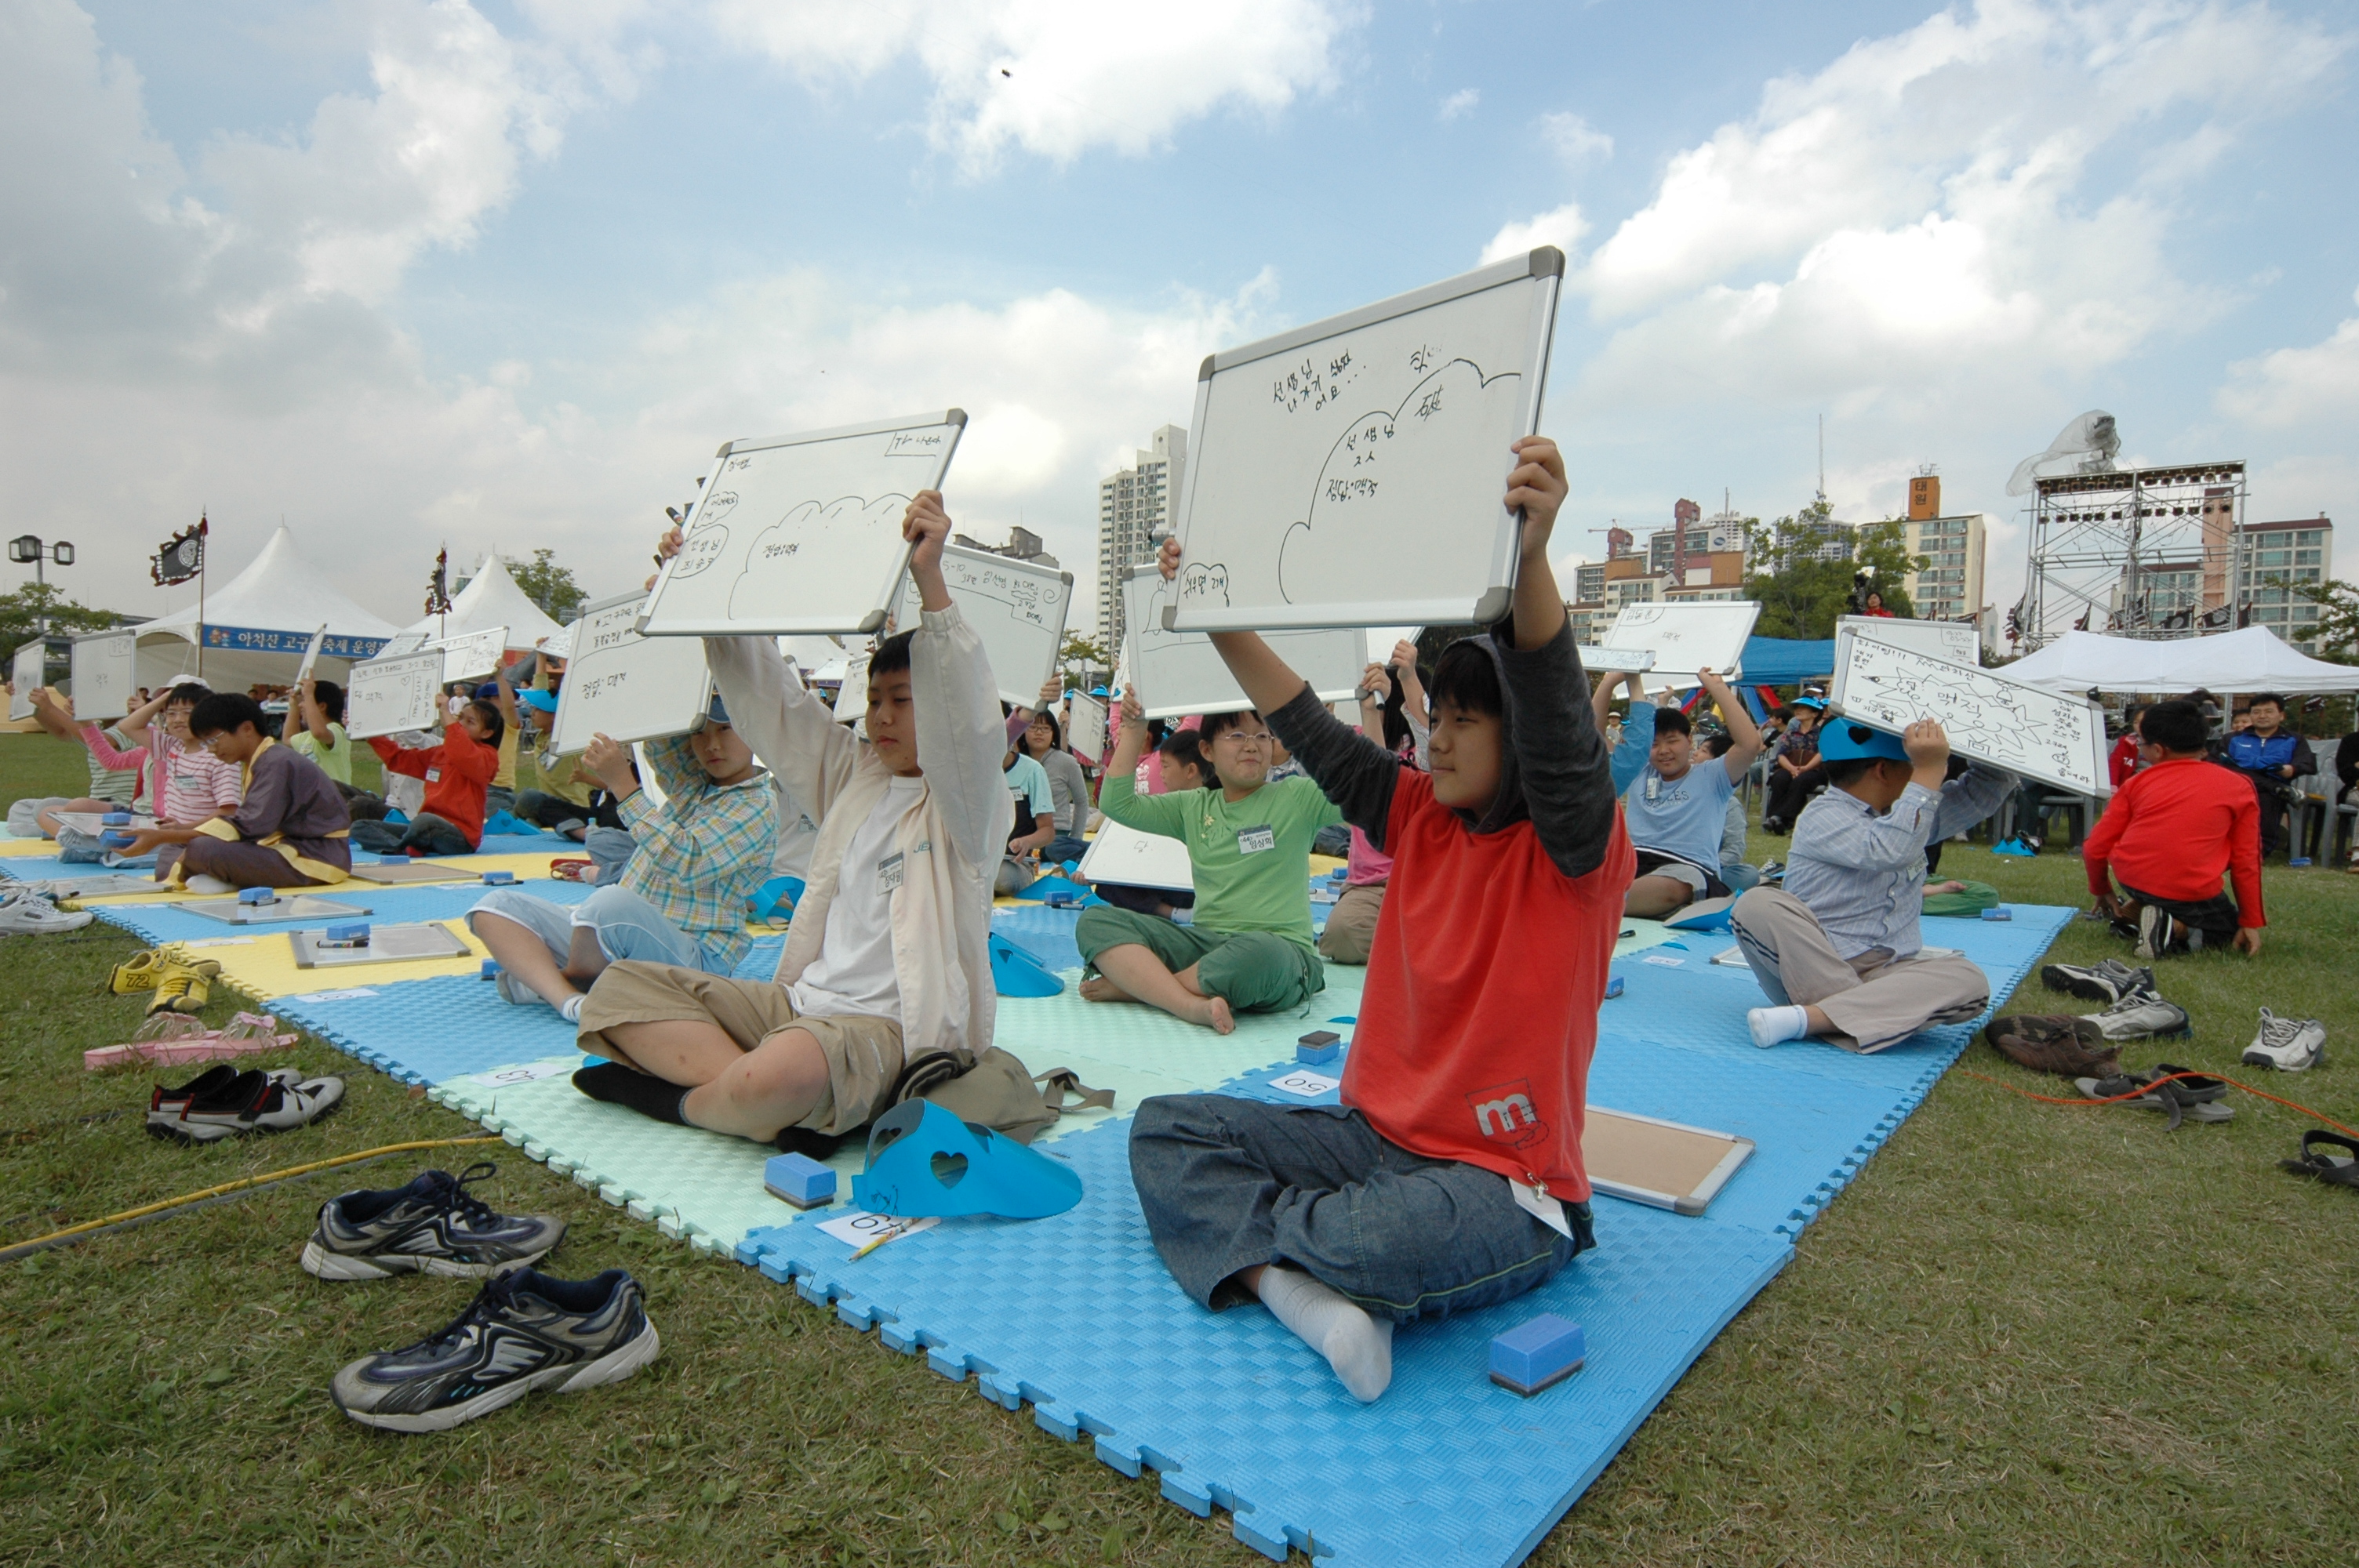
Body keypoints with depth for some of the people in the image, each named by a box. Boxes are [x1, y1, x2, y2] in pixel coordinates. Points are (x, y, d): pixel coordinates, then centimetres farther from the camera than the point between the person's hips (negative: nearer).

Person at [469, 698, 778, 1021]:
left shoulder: (759, 808, -9)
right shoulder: (692, 782, 15)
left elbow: (684, 861, -21)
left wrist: (623, 784, -19)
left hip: (692, 956, -8)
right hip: (617, 932, 8)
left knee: (611, 902, -37)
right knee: (495, 905, -1)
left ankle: (544, 978, -6)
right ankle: (569, 999, -23)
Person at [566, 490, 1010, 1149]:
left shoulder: (968, 803, -5)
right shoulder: (854, 776, 16)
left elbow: (969, 720, -25)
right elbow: (769, 700, 19)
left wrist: (932, 583, -37)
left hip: (891, 1026, -8)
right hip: (802, 1000, 8)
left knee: (780, 1079, -39)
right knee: (618, 988, 0)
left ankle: (686, 1100, -4)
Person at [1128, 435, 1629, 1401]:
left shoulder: (1577, 854, -13)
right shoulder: (1421, 821, 5)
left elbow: (1562, 732, -32)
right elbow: (1311, 732, 4)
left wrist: (1532, 553, -48)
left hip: (1504, 1190, -6)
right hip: (1375, 1136, 7)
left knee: (1399, 1234, -40)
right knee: (1165, 1125, -2)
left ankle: (1252, 1233, -7)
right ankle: (1299, 1288, -20)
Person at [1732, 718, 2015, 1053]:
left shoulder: (1914, 812, 18)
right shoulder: (1823, 817, -9)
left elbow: (1987, 790, 21)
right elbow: (1890, 849, -26)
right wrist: (1929, 772, -22)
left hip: (1885, 973, 6)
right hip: (1810, 968, -6)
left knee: (1969, 981, -25)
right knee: (1758, 906, -34)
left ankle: (1808, 1017, -34)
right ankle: (1879, 1016, -35)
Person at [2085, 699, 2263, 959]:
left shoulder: (2138, 782, 6)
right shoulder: (2238, 788, 5)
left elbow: (2095, 848, 5)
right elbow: (2246, 861, 4)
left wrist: (2102, 891, 23)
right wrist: (2252, 923, 9)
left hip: (2131, 879, 4)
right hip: (2191, 892, -4)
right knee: (2233, 933, 23)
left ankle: (2134, 909, 7)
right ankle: (2173, 928, -6)